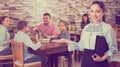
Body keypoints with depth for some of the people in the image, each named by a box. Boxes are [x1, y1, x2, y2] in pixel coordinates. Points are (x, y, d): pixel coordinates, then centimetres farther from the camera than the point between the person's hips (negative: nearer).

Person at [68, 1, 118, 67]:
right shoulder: (86, 27, 4)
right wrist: (68, 42, 7)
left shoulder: (107, 28, -11)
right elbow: (82, 45, 10)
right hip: (85, 61, 5)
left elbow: (113, 48, -8)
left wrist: (103, 58, -18)